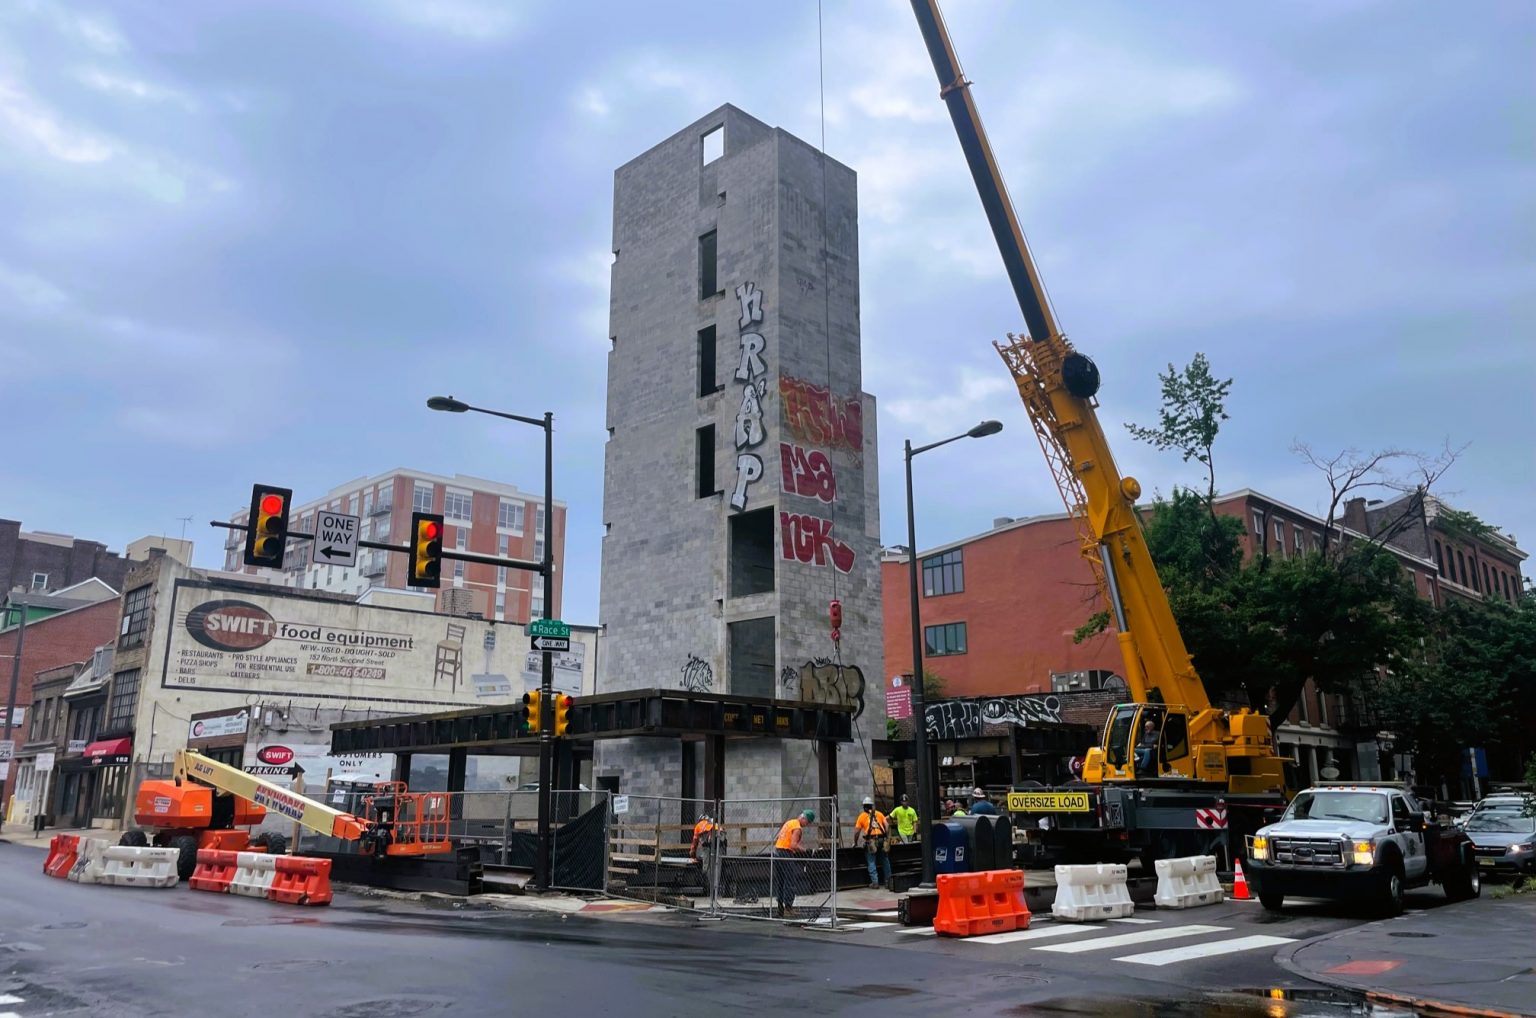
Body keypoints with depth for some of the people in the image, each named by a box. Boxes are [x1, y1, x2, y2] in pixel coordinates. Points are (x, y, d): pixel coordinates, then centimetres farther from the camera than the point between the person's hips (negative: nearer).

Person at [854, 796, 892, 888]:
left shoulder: (862, 816, 8)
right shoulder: (879, 814, 14)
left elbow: (857, 832, 5)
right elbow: (887, 825, 6)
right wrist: (887, 837, 12)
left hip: (870, 840, -3)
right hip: (881, 839, 3)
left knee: (871, 862, 5)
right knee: (885, 860, 14)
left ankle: (875, 882, 0)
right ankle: (888, 881, 17)